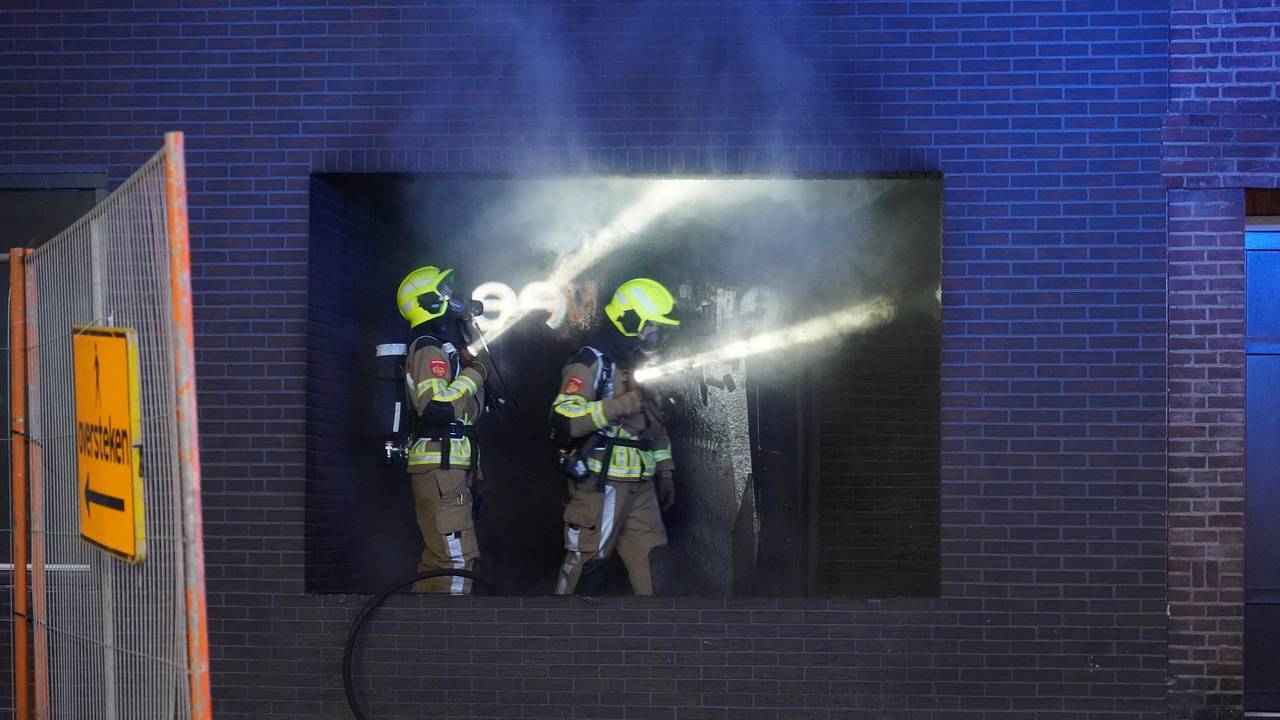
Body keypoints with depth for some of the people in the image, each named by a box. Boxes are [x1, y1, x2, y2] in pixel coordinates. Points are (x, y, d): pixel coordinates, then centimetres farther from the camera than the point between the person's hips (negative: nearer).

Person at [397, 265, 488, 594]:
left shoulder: (444, 346, 20)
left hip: (446, 466, 11)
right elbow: (437, 405, -27)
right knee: (456, 558, -14)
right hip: (440, 466, -11)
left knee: (438, 558, 14)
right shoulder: (430, 349, -11)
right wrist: (474, 374, -14)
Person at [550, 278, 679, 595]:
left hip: (640, 485, 8)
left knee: (652, 563, 3)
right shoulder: (590, 364, -10)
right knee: (583, 561, -2)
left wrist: (664, 471, 20)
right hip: (599, 484, -8)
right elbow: (562, 421, -22)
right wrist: (616, 406, -26)